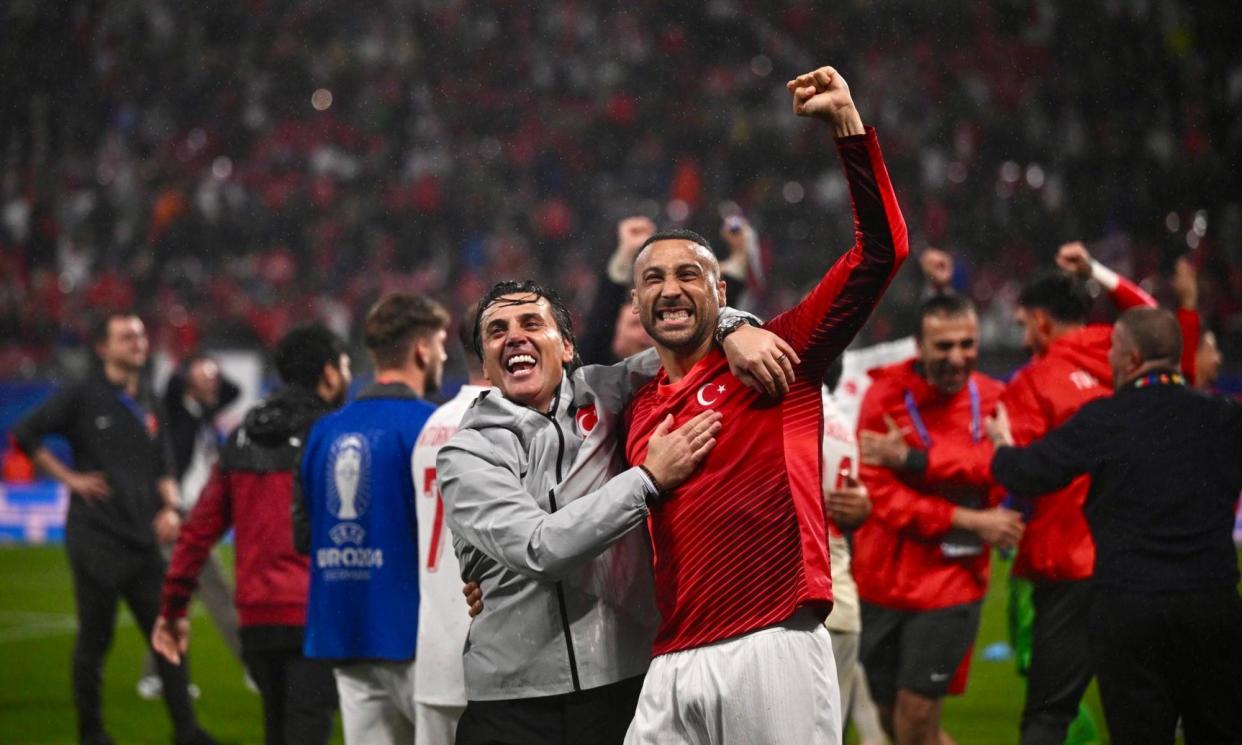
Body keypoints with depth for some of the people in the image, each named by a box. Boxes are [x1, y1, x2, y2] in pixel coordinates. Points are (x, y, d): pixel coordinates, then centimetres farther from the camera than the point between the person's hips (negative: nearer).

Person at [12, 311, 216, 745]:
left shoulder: (148, 403, 15)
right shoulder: (83, 397, -3)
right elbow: (26, 434, -3)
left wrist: (169, 506, 2)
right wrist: (68, 477, -6)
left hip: (143, 539, 5)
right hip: (96, 541, -5)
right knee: (95, 637, 2)